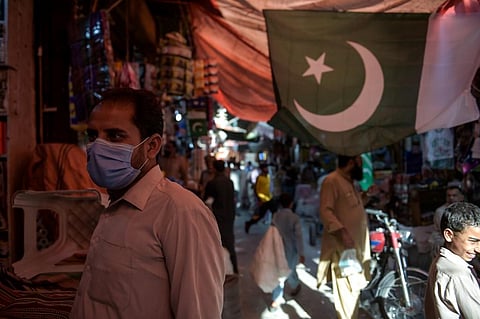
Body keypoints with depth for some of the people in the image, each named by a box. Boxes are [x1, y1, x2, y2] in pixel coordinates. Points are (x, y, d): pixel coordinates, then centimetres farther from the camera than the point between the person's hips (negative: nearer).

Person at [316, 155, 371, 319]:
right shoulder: (332, 180, -15)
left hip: (357, 244, 10)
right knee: (346, 291, -7)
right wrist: (341, 231, -33)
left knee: (355, 289, 19)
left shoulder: (350, 181, 16)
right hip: (343, 246, -10)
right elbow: (325, 211, -22)